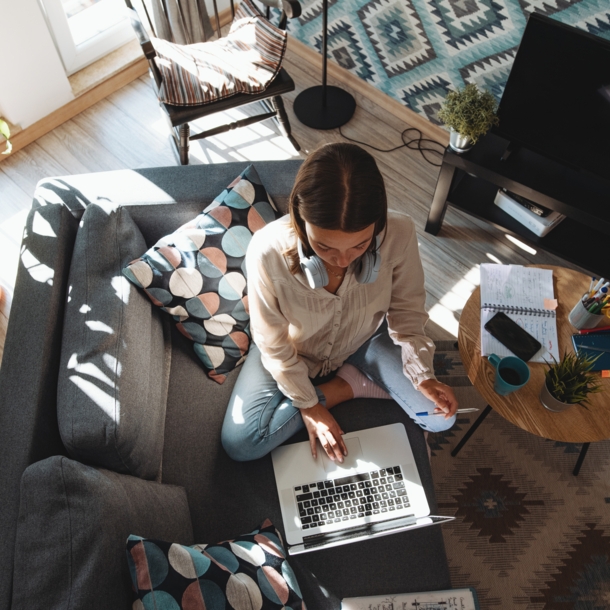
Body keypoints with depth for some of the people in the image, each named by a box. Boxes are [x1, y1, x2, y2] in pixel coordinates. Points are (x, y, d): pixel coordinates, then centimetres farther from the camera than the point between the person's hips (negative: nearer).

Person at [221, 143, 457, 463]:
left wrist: (423, 374, -23)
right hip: (294, 351, 0)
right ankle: (351, 385, 0)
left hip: (365, 339, 1)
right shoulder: (268, 251, -36)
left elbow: (406, 312, -12)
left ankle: (345, 380, 8)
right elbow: (275, 346, -19)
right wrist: (308, 404, -12)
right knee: (240, 444, -15)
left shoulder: (399, 234, -32)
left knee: (440, 417, -9)